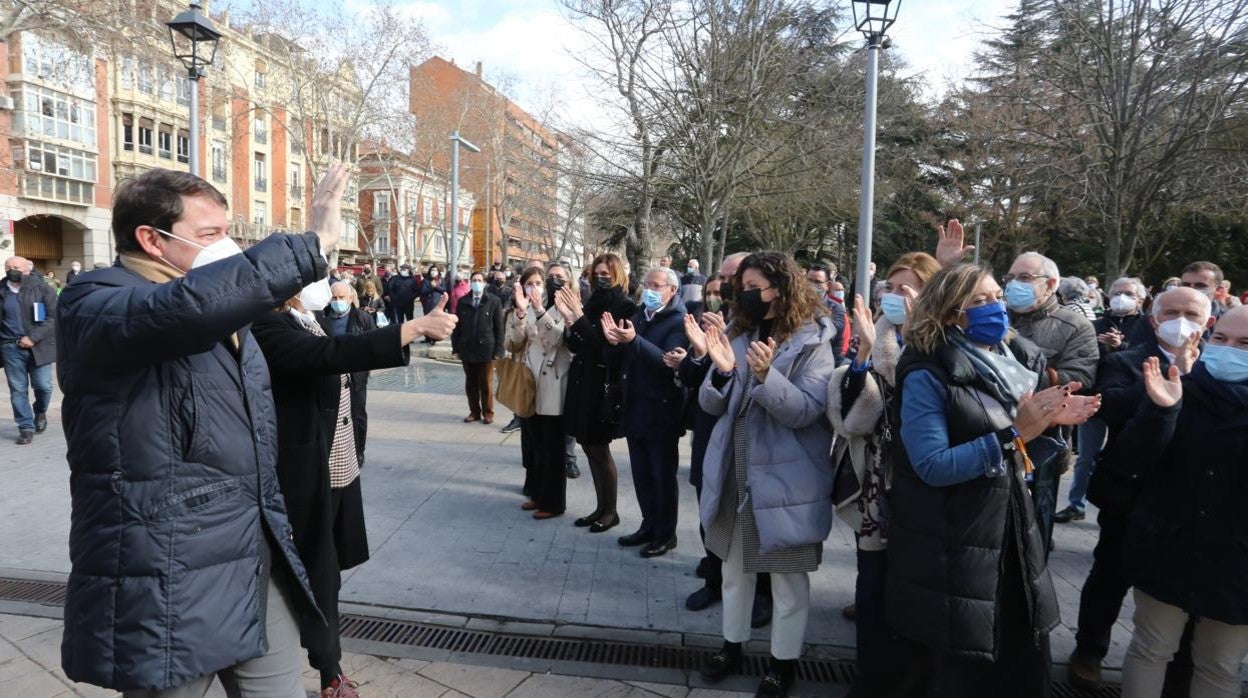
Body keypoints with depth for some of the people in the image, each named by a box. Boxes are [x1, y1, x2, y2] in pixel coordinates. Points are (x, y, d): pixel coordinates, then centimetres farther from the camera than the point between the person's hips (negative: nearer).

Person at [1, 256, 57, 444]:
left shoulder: (43, 289, -1)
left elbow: (53, 317, -6)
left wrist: (33, 338, -14)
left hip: (38, 346, -2)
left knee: (43, 385, 0)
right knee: (18, 389, 3)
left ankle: (40, 412, 30)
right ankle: (26, 427, 11)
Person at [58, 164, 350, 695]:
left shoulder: (222, 312, 14)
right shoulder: (94, 306, -11)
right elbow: (189, 305, -36)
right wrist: (314, 243, -32)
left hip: (258, 564, 7)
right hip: (169, 584, -7)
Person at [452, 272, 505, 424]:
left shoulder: (494, 301, -3)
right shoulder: (462, 301, 6)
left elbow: (499, 327, -4)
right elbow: (457, 326, 8)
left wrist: (498, 350, -9)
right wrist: (456, 347, 3)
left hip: (486, 349, -3)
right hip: (467, 349, 3)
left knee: (486, 385, 6)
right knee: (470, 384, 11)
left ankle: (488, 413, 17)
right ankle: (474, 412, 22)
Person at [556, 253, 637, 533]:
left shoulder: (625, 307, -10)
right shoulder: (591, 303, 9)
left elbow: (605, 345, -19)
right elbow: (575, 346, 7)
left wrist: (579, 316, -22)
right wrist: (569, 318, -8)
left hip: (604, 386, -7)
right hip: (583, 383, 7)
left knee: (599, 450, 0)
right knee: (590, 448, 12)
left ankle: (610, 511, 15)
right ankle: (600, 507, 24)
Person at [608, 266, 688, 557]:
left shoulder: (678, 321, -13)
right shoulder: (638, 315, 10)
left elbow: (668, 361, -28)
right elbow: (620, 359, 9)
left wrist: (634, 340, -39)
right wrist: (614, 342, -13)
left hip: (661, 412, -7)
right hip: (635, 410, 7)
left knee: (663, 476, 7)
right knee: (642, 475, 17)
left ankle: (666, 534, 21)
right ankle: (649, 525, 32)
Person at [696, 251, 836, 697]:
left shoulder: (812, 341, -11)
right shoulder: (738, 334, 4)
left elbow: (807, 411, -20)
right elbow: (712, 405, 2)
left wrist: (765, 376, -34)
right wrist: (722, 371, -18)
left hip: (785, 478, -5)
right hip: (734, 472, 6)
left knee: (788, 577, 10)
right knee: (734, 567, 20)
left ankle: (784, 661, 29)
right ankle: (732, 645, 38)